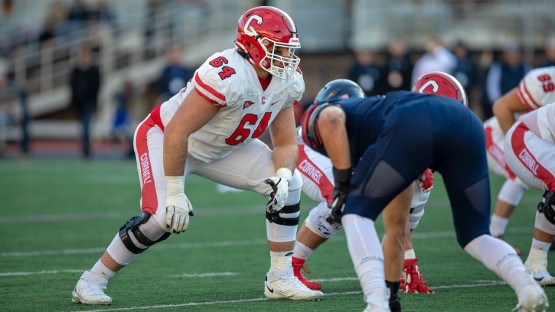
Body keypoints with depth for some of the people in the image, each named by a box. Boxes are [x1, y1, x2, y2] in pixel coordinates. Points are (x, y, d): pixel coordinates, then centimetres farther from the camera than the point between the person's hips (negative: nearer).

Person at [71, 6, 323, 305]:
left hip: (220, 147, 8)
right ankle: (91, 282, -8)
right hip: (163, 137, -8)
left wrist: (282, 176, -24)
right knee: (161, 217, -26)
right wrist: (175, 193, -31)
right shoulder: (229, 76, -37)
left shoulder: (288, 83, -11)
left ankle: (280, 279, 3)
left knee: (288, 184, -6)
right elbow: (176, 132, -36)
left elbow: (286, 143, -2)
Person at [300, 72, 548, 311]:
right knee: (473, 235, 21)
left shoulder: (320, 116, 32)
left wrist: (342, 183, 8)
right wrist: (390, 286, 57)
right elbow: (396, 225, 50)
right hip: (467, 125, 6)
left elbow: (331, 117, 2)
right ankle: (527, 288, -5)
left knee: (356, 214, 14)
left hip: (414, 127, -6)